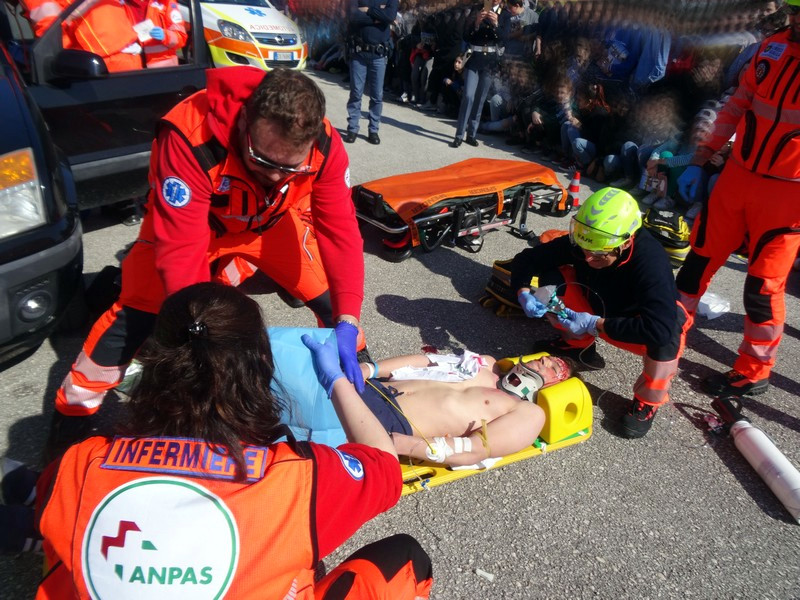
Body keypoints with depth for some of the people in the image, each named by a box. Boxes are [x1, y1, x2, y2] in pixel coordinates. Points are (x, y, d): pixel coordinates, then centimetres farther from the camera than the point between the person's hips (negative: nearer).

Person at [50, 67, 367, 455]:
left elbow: (340, 230, -26)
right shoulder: (190, 137, -40)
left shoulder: (324, 145, -29)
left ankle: (354, 376, 24)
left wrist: (347, 323, -35)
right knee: (136, 314, -13)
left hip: (271, 221, 3)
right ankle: (72, 411, 11)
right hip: (190, 221, -2)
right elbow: (181, 250, -40)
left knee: (336, 298, -6)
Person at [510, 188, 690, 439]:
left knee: (666, 336, -38)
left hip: (637, 325, -4)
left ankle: (647, 401, -8)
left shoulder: (651, 262, -38)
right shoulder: (579, 242, -25)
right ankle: (578, 343, 8)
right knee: (551, 278, -18)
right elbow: (526, 259, -13)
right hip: (600, 308, 4)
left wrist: (594, 324, -45)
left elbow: (660, 328, -49)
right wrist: (524, 293, -32)